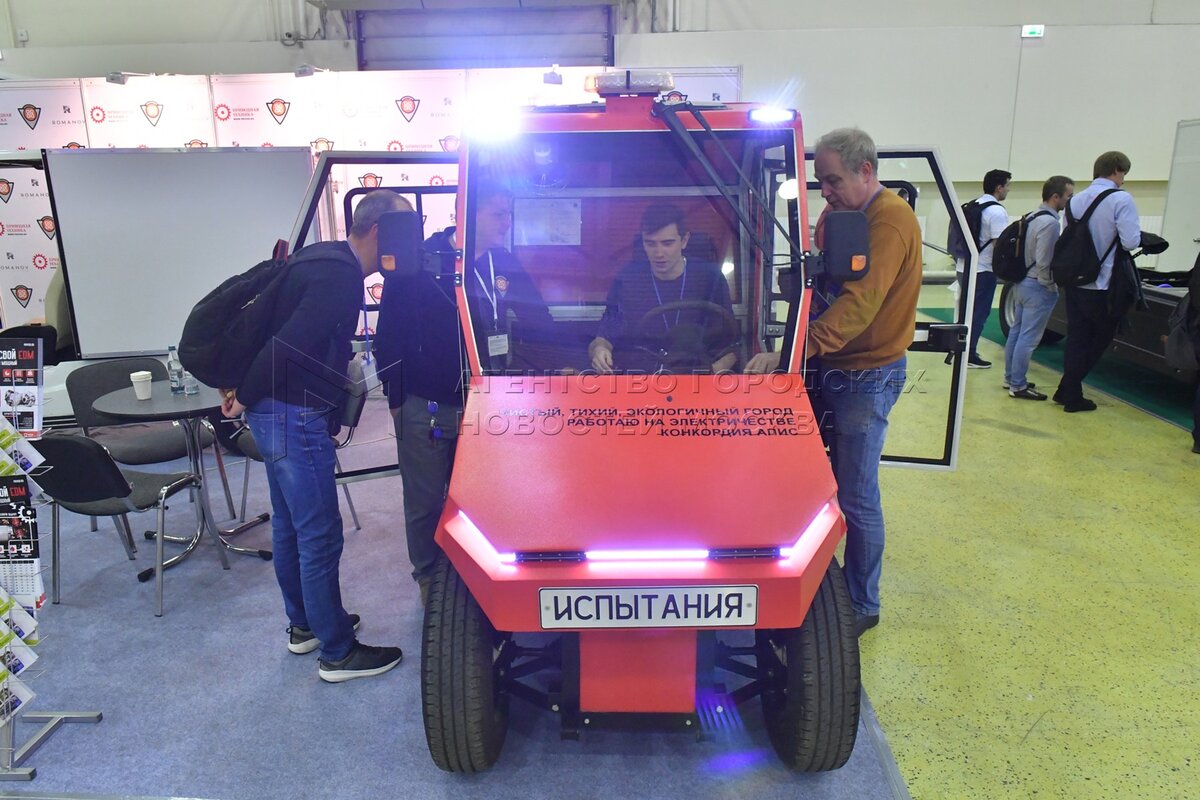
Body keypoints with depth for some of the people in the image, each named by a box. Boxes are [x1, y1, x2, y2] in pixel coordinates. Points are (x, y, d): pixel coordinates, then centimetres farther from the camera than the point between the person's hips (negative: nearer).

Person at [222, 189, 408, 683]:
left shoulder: (322, 258, 11)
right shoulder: (341, 278, -21)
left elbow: (285, 333, 16)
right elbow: (287, 346, -26)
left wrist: (246, 391, 17)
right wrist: (245, 398, -12)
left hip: (274, 413, 10)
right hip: (297, 419, -10)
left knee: (289, 524, 21)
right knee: (320, 535, 0)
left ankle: (304, 624, 38)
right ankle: (337, 652, 13)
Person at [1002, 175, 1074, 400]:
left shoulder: (1031, 217, 10)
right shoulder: (1050, 222, -19)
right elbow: (1043, 262, -22)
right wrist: (1052, 287, -10)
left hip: (1022, 282, 10)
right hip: (1037, 287, -10)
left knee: (1016, 332, 15)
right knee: (1028, 338, -4)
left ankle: (1010, 377, 25)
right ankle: (1018, 386, 1)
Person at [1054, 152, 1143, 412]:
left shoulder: (1075, 200, 6)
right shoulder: (1121, 200, -13)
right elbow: (1130, 241, -20)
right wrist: (1140, 236, 1)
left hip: (1075, 282, 6)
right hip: (1105, 286, -5)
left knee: (1076, 340, 12)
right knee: (1098, 342, 11)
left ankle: (1071, 395, 15)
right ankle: (1068, 392, 9)